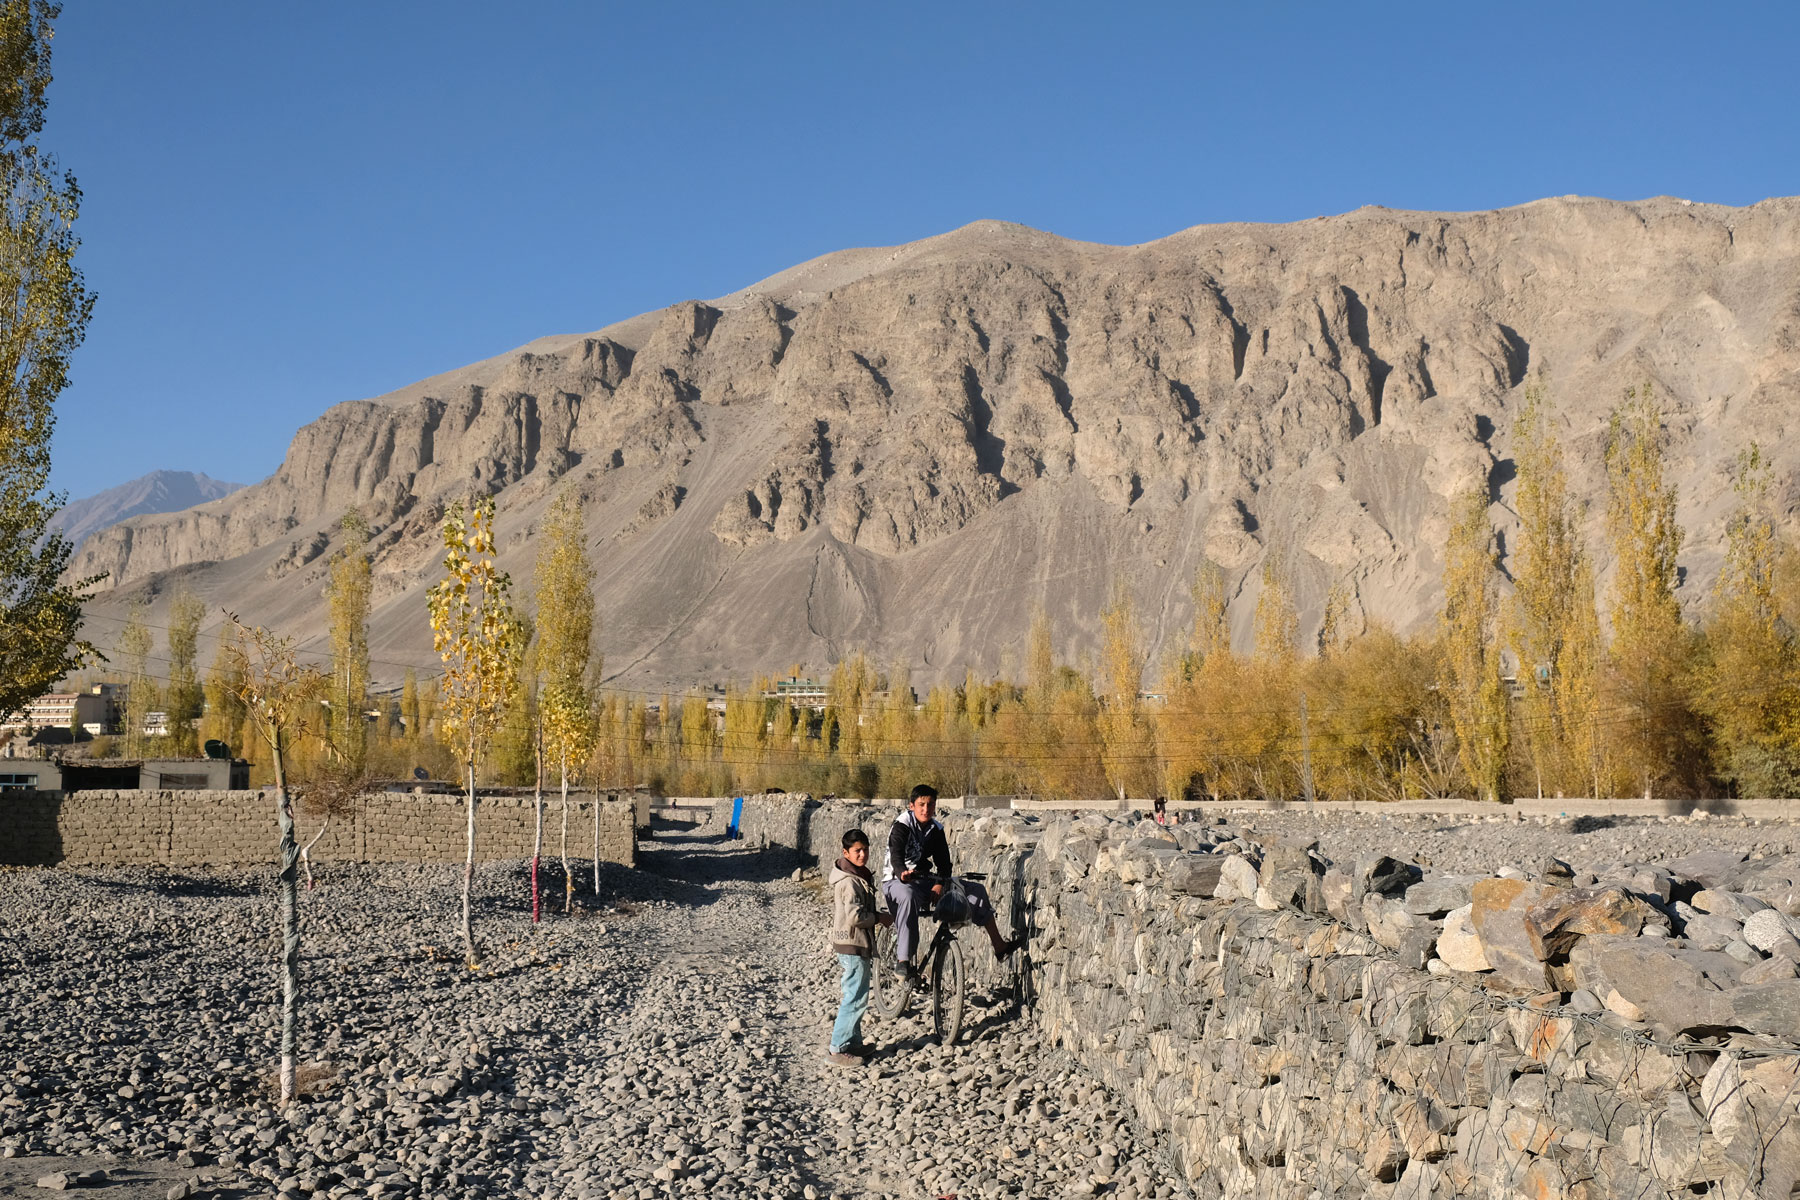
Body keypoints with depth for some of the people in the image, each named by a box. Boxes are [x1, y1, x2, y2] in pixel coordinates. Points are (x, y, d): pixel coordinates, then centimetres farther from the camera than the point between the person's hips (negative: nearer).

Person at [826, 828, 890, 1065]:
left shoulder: (858, 875, 11)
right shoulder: (850, 881, -22)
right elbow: (855, 916, -29)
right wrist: (880, 918, -14)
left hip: (853, 944, 11)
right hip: (854, 945, -11)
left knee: (854, 996, 17)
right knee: (857, 998, -7)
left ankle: (853, 1042, 27)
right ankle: (838, 1048, -3)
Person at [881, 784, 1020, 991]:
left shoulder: (936, 829, 5)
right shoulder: (902, 826, -14)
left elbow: (943, 860, -2)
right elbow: (896, 856, -30)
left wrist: (940, 884, -23)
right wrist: (903, 873, -52)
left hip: (923, 881, 7)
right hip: (897, 881, -7)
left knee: (976, 889, 1)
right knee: (909, 896, -44)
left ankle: (999, 945, 5)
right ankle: (904, 962, -47)